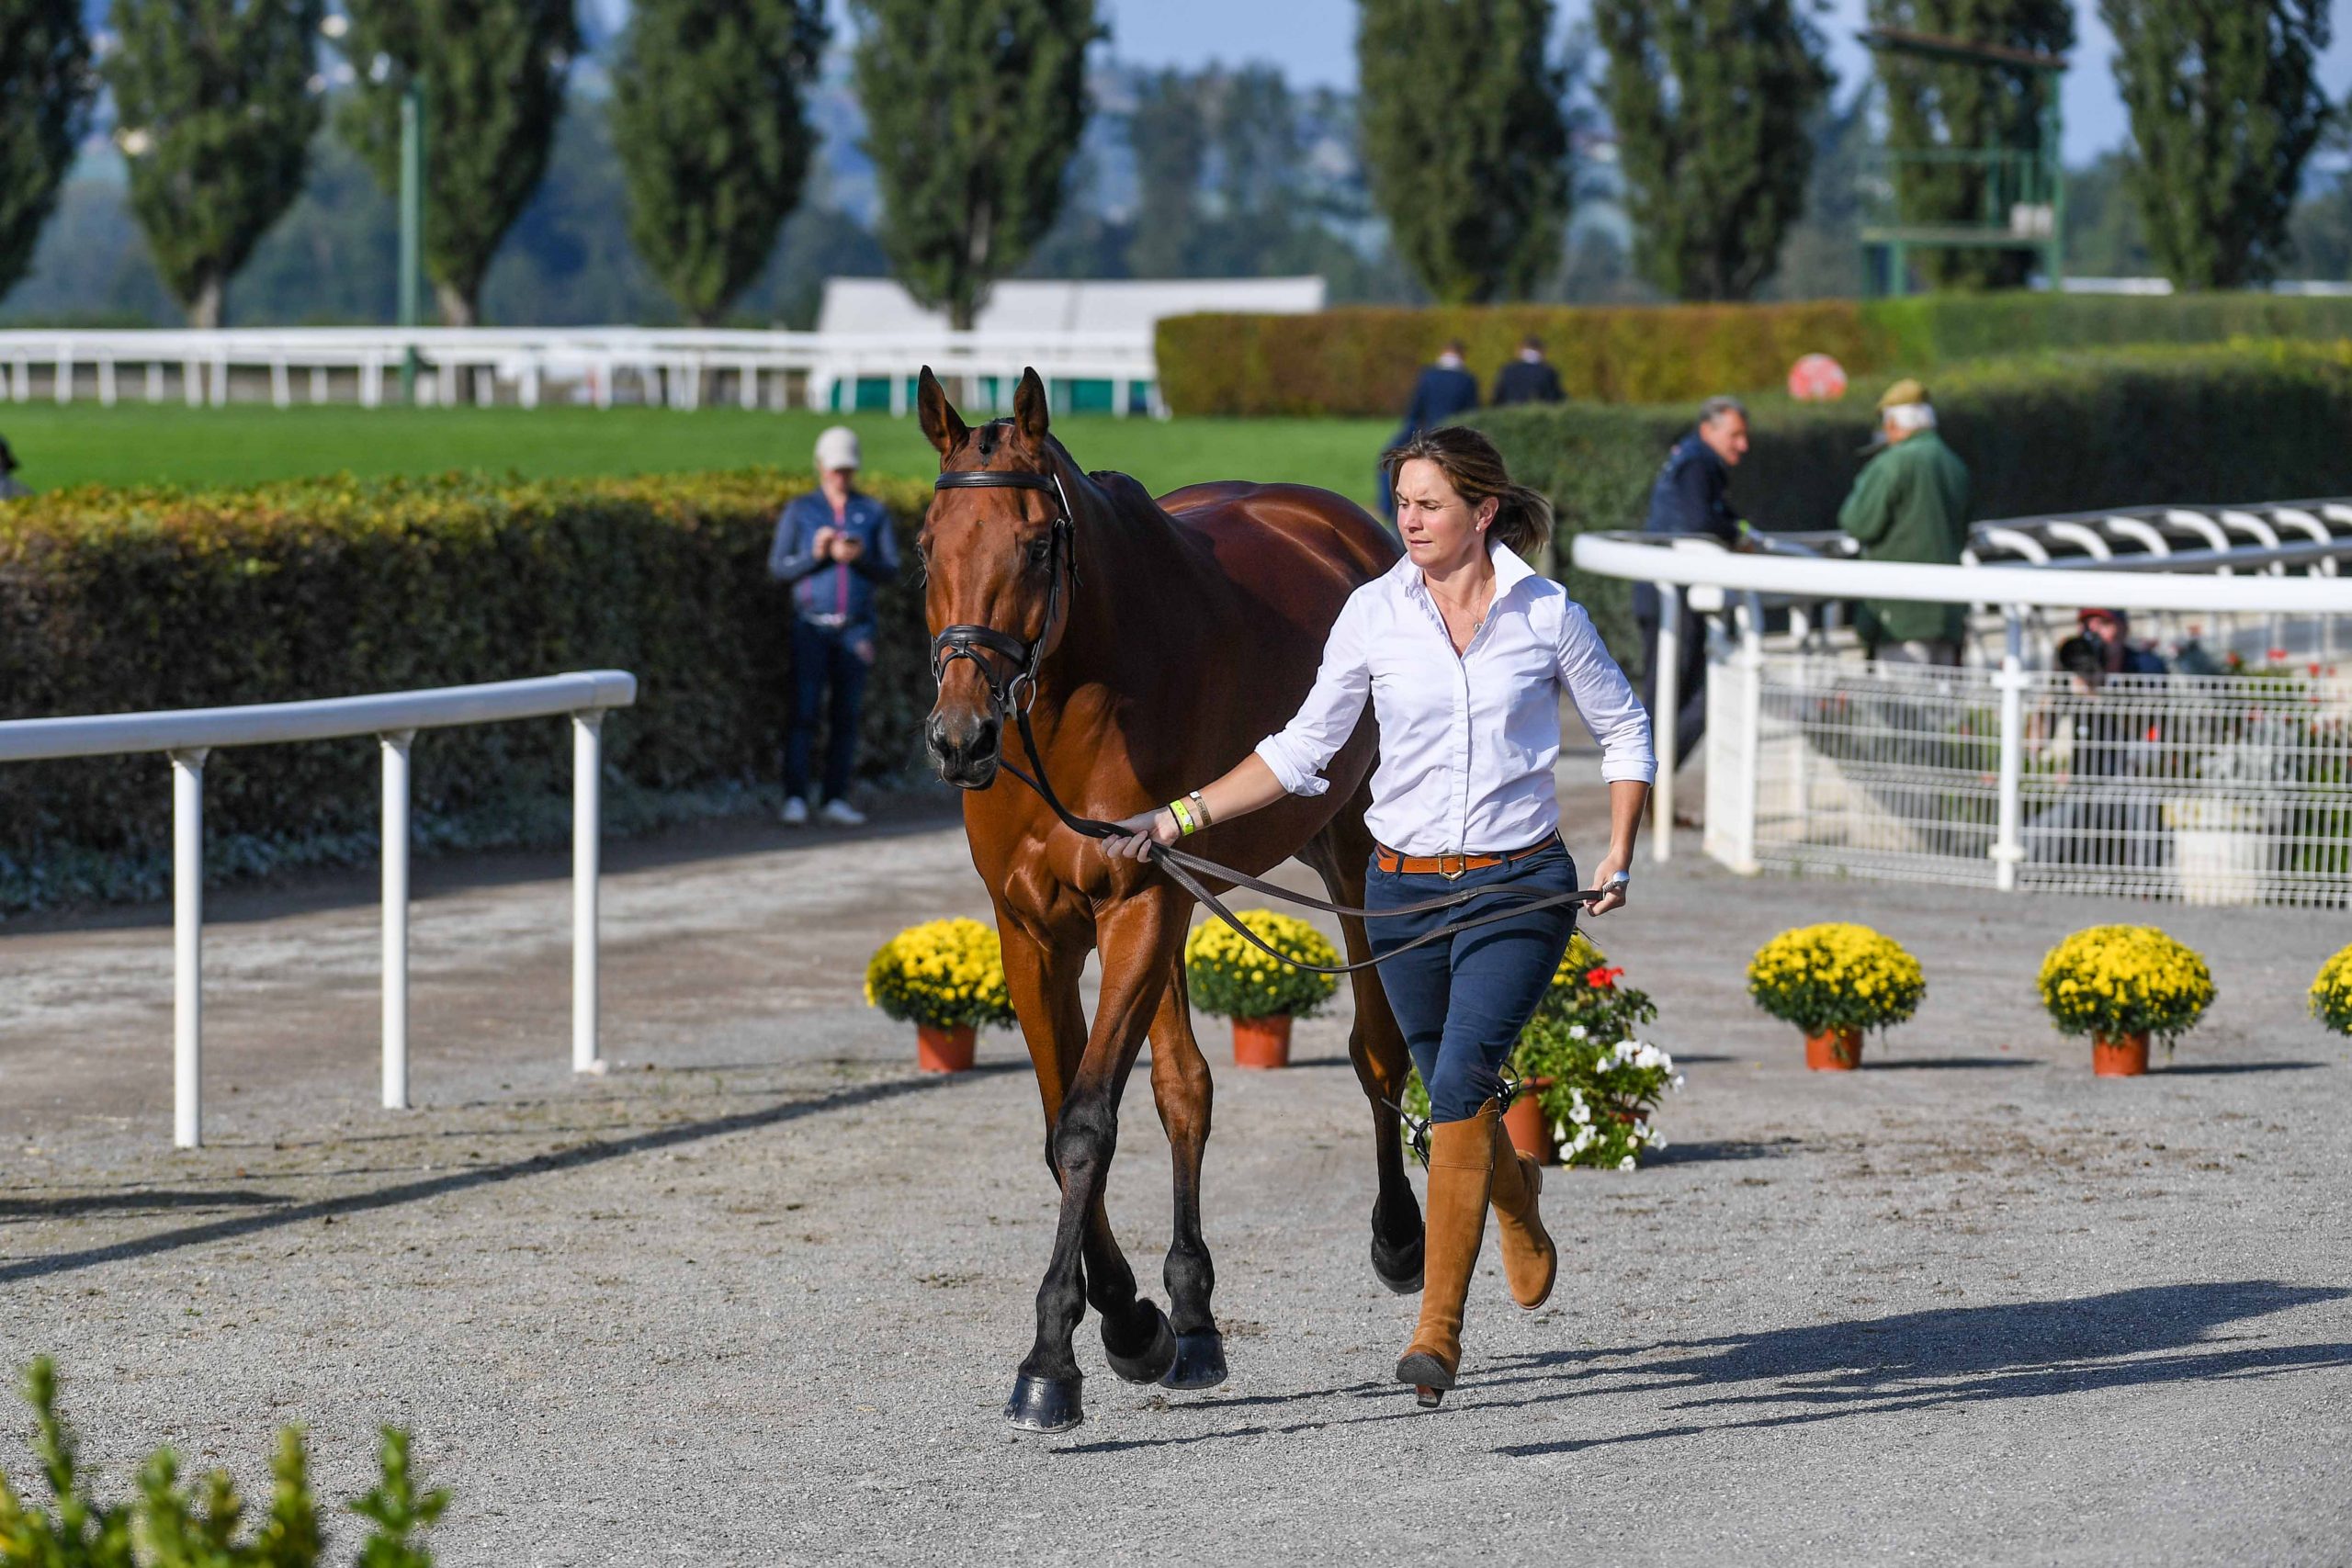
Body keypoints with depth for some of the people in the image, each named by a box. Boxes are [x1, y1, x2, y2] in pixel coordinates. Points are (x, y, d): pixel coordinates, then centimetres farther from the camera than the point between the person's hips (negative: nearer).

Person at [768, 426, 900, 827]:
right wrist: (815, 556, -15)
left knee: (846, 715, 1)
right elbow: (778, 568, 1)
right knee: (804, 712, -10)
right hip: (811, 626, -2)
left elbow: (890, 570, 5)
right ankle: (795, 798, -12)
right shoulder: (799, 511, 4)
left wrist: (861, 558, -14)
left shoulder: (872, 512, 9)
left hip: (855, 628, 2)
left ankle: (836, 799, 3)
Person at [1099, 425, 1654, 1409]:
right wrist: (1181, 818, -4)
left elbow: (1623, 730, 9)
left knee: (1459, 1081, -20)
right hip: (1407, 892, 3)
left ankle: (1438, 1328, -17)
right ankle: (1516, 1199, 53)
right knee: (1454, 1090, 17)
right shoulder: (1374, 614, -1)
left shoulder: (1547, 614, -4)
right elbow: (1303, 749, 4)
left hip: (1520, 888, -3)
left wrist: (1619, 857, 0)